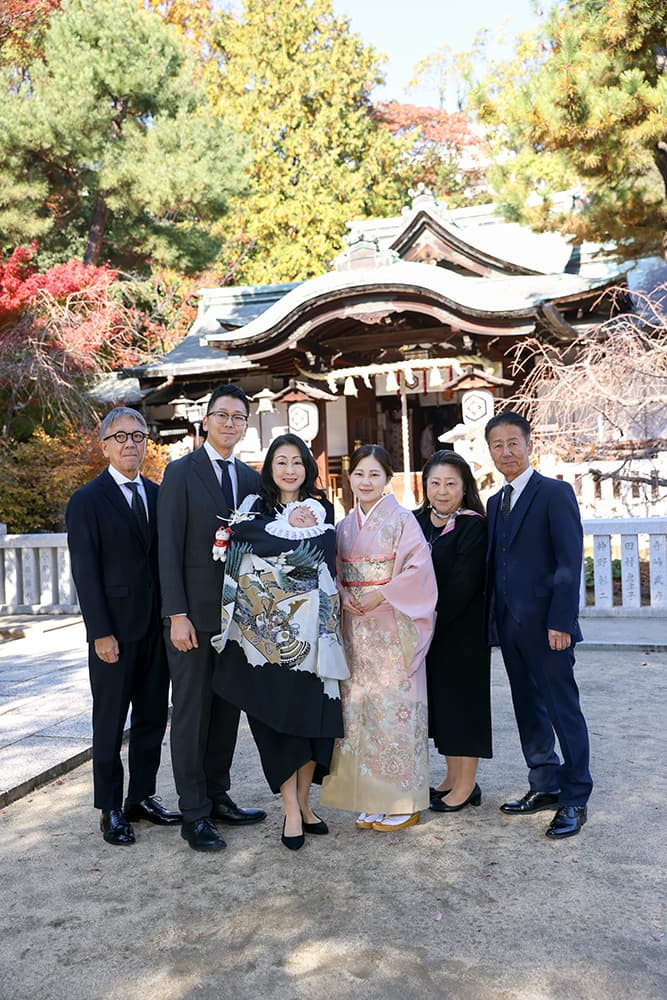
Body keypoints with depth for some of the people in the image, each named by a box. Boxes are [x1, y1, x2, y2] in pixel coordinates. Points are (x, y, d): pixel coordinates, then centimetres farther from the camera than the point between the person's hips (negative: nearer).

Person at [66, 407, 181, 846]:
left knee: (153, 716, 13)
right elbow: (85, 573, -10)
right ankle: (111, 809, 20)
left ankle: (142, 796, 28)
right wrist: (101, 632, -14)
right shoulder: (87, 501, -6)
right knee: (110, 723, 6)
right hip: (115, 630, -5)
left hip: (157, 627, 5)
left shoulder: (157, 495, 10)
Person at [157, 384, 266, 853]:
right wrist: (177, 615, -15)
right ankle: (194, 813, 13)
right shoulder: (181, 472, -5)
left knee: (228, 708, 13)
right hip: (195, 614, -5)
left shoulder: (251, 478, 11)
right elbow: (169, 548, -9)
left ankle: (218, 796, 26)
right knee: (191, 712, 3)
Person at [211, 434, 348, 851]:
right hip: (265, 629, -1)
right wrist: (295, 529, -5)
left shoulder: (322, 510, 12)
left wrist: (269, 541, -8)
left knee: (313, 713, 3)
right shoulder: (254, 508, 10)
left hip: (309, 627, 1)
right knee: (275, 715, -1)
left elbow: (321, 553, -4)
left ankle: (303, 802, 20)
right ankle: (292, 811, 10)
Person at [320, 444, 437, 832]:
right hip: (355, 630, 5)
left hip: (393, 629, -5)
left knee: (394, 707, -3)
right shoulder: (345, 526, 12)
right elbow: (337, 574, 15)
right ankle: (372, 798, 19)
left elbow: (419, 569, -12)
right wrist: (344, 597, -4)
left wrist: (380, 596, -16)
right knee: (359, 708, 7)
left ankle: (404, 802, 10)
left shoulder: (401, 519, -4)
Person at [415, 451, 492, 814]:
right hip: (427, 630, 6)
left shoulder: (473, 527, -12)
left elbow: (463, 584, -18)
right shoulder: (417, 522, 6)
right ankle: (452, 777, 28)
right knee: (439, 699, 13)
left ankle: (467, 784, 16)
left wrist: (431, 622, -18)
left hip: (462, 630, -6)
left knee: (461, 698, 2)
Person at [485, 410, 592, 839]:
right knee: (529, 709, 14)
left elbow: (570, 562, -13)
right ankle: (545, 787, 27)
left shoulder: (556, 493, -7)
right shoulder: (496, 502, 15)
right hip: (511, 627, 7)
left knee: (564, 710, 1)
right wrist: (496, 620, 8)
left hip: (546, 625, -7)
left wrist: (560, 621, -18)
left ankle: (575, 799, 13)